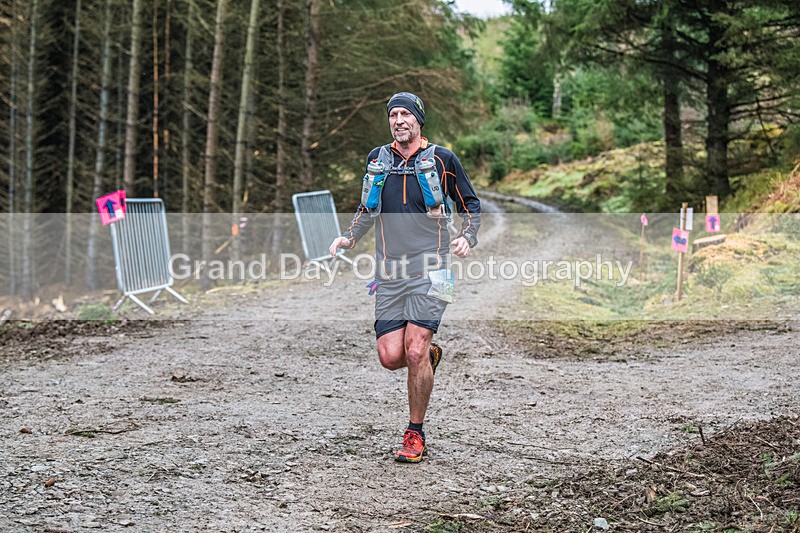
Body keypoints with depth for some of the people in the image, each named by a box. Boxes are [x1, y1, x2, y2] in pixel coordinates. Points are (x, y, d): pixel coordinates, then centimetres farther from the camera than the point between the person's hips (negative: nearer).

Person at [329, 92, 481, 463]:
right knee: (390, 357, -5)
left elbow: (470, 204, 10)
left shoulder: (442, 160, 1)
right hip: (389, 272, 4)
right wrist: (349, 237, 10)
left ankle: (415, 435, 4)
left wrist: (467, 237, -8)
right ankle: (430, 354, 32)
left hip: (429, 269, -4)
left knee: (414, 352, -13)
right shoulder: (377, 159, 12)